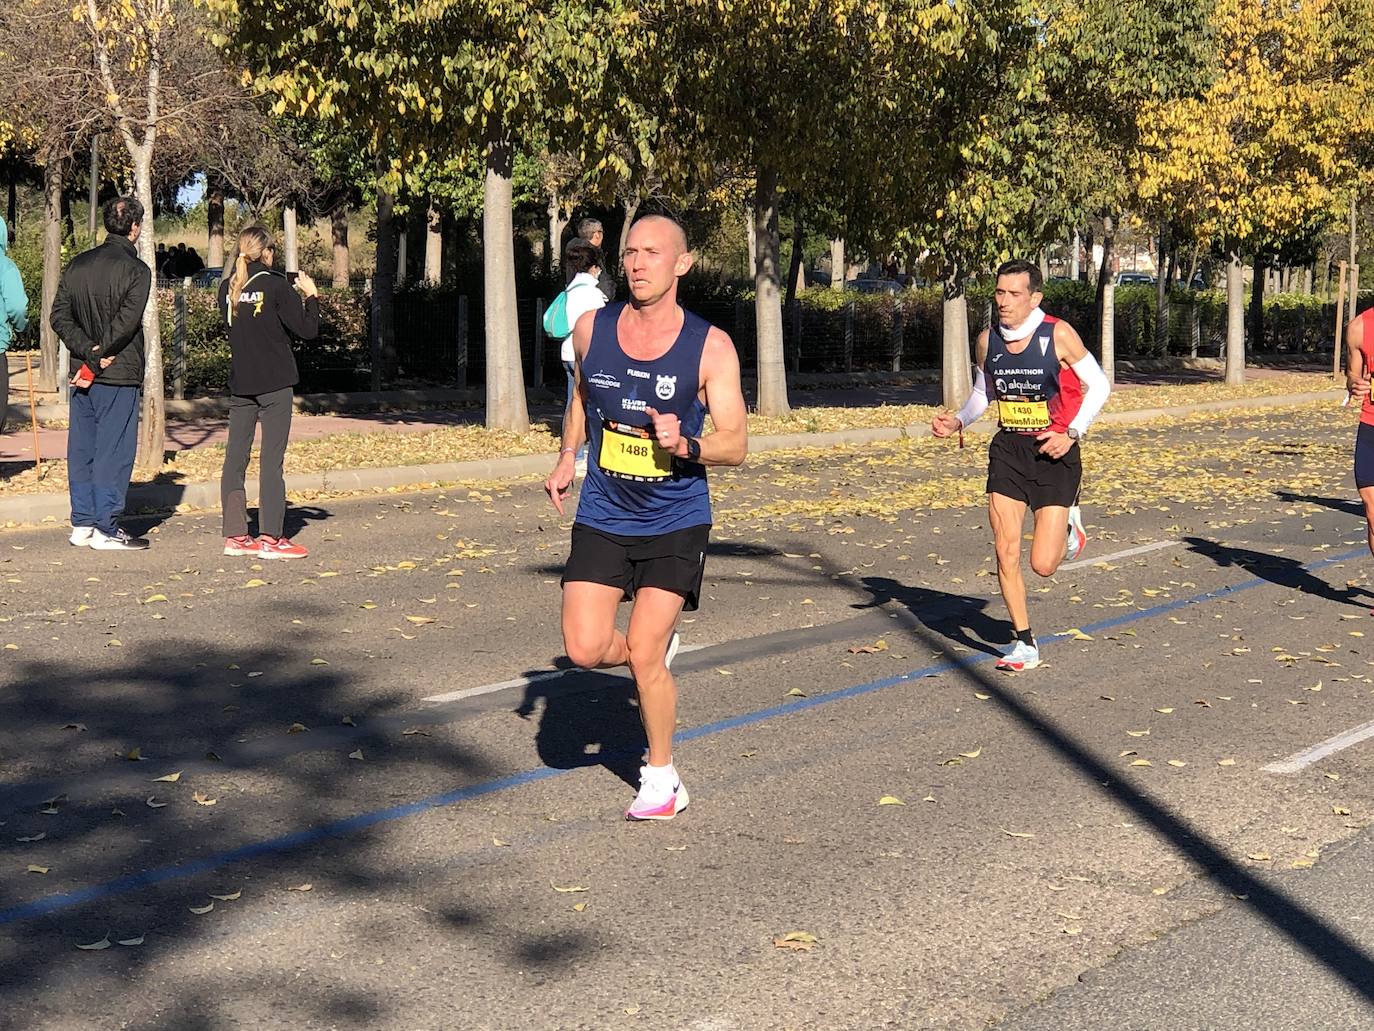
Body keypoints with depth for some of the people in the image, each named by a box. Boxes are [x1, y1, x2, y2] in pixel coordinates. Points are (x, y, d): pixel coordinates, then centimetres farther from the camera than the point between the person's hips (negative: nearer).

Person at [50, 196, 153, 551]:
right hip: (120, 375, -6)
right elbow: (127, 320, -20)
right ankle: (106, 530, -1)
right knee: (114, 451, -2)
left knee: (82, 449, 11)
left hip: (84, 374, 6)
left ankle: (82, 524, 15)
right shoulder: (136, 269, -9)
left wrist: (88, 351, -5)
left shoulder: (78, 265, 10)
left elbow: (58, 316, 3)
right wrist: (101, 352, -11)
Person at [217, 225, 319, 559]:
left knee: (235, 458, 8)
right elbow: (307, 330, -9)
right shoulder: (275, 284, -10)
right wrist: (311, 296, 6)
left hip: (239, 384, 5)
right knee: (271, 460, -3)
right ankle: (270, 538, -3)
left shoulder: (228, 288, 6)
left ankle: (235, 535, 10)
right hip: (275, 384, -5)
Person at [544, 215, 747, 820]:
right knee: (585, 650, -8)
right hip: (602, 516, 3)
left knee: (643, 655, -8)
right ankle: (657, 653, 27)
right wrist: (567, 458, 10)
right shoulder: (592, 329, -1)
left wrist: (685, 445, -27)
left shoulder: (710, 347, -11)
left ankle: (661, 778, 14)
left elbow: (735, 445, -9)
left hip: (676, 524, -3)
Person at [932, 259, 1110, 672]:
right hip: (1008, 450, 4)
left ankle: (1069, 527, 29)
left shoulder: (1058, 335, -13)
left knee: (1043, 564, -7)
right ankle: (1024, 645, 12)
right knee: (1006, 555, -3)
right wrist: (958, 422, -2)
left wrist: (1072, 433, -15)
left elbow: (1098, 385, -4)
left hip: (1053, 452, -4)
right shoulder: (988, 340, 1)